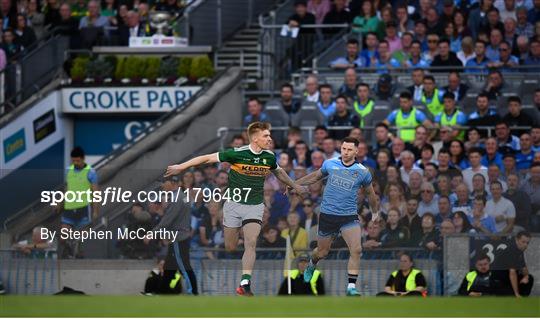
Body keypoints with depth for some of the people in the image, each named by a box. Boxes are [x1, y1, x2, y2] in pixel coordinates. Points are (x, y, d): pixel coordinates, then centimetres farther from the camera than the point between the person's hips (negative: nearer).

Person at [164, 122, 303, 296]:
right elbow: (207, 158, -11)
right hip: (234, 204, -2)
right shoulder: (237, 154, -16)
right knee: (230, 248, 2)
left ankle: (245, 284, -21)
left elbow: (279, 172, 22)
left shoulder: (269, 157, -2)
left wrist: (294, 186, 35)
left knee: (251, 244, -17)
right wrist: (181, 167, -12)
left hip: (255, 206, 2)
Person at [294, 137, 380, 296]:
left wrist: (375, 212, 26)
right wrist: (295, 184, 21)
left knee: (356, 250, -20)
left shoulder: (362, 172, -4)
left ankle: (351, 287, -14)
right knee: (322, 252, 14)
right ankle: (311, 265, 49)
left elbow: (370, 193, 14)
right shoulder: (330, 164, -3)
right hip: (327, 215, 1)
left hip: (349, 216, -1)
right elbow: (316, 176, 18)